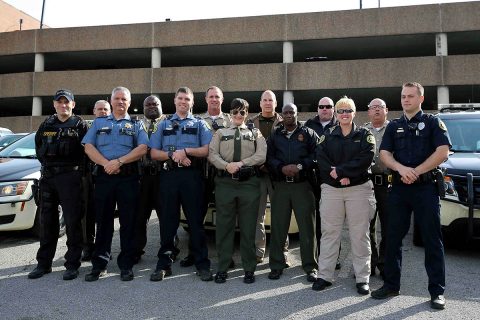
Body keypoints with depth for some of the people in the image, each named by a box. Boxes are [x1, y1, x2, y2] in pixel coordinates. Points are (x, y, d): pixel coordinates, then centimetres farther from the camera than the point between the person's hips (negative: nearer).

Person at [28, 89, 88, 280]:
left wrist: (76, 169, -4)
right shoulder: (46, 125, 15)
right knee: (47, 221, 10)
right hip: (47, 178, 5)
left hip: (70, 177, -5)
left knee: (73, 221, -2)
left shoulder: (79, 125, 2)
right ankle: (44, 263, 20)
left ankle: (72, 264, 5)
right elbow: (39, 149, 22)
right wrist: (48, 164, 10)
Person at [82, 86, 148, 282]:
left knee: (128, 222, 1)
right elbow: (88, 147, 5)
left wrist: (119, 161, -14)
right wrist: (106, 163, -11)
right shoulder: (98, 123, 18)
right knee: (103, 221, 6)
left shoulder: (136, 125, 13)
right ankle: (99, 264, 15)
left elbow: (142, 148, -3)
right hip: (103, 177, 1)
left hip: (129, 178, -1)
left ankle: (126, 265, 9)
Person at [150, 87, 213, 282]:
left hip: (192, 175, -2)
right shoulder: (164, 124, 17)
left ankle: (202, 265, 8)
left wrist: (185, 151, -12)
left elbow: (207, 150, -1)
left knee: (196, 220, 0)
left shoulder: (199, 124, 12)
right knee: (167, 220, 6)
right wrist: (172, 155, -9)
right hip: (168, 175, 2)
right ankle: (164, 264, 16)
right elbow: (154, 153, 8)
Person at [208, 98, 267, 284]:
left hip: (249, 183, 0)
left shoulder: (255, 134, 13)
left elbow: (261, 156, -2)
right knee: (224, 226, 4)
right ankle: (222, 268, 15)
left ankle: (249, 269, 15)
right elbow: (212, 154, 1)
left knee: (248, 228, 4)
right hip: (225, 182, 1)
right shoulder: (221, 133, 15)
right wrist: (227, 165, -16)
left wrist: (241, 163, -13)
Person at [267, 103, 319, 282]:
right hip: (280, 185, 2)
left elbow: (316, 155, -1)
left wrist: (300, 166, -14)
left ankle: (310, 267, 12)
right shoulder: (275, 135, 15)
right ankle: (276, 265, 16)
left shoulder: (308, 133, 9)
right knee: (278, 226, 4)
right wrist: (282, 168, -11)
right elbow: (269, 157, 6)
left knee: (307, 227, 0)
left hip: (303, 185, -2)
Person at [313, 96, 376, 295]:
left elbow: (366, 159, -10)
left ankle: (362, 278, 13)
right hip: (331, 189, 2)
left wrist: (339, 170, -16)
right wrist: (340, 176, -17)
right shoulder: (327, 136, 11)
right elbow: (321, 160, -3)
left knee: (359, 235, 3)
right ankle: (325, 275, 14)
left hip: (359, 189, -1)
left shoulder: (364, 135, 7)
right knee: (329, 233, 6)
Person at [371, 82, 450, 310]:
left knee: (432, 239, 1)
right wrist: (402, 168, -15)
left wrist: (416, 171, -14)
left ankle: (437, 290, 10)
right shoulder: (394, 126, 14)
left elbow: (442, 152, -7)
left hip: (426, 187, -3)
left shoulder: (433, 123, 5)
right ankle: (391, 285, 19)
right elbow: (384, 154, 4)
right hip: (399, 188, 4)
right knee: (393, 238, 7)